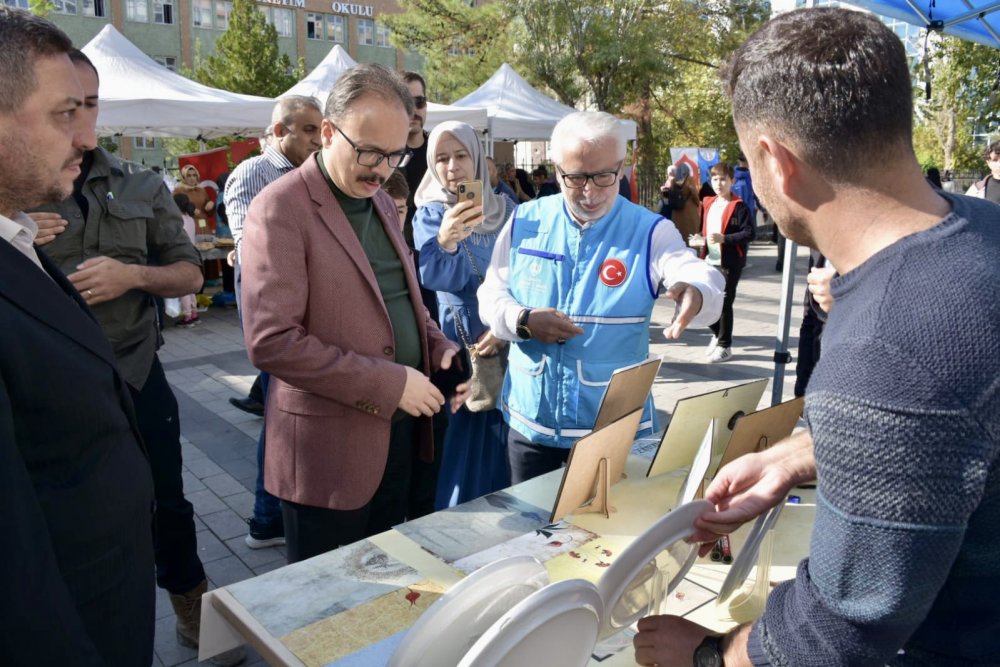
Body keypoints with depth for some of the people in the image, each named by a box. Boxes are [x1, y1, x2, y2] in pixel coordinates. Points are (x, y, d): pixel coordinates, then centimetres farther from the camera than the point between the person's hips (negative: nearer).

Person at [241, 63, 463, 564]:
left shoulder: (381, 201, 10)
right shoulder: (280, 209, -15)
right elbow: (270, 342, -22)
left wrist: (440, 350, 0)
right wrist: (388, 383, -22)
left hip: (400, 430, 7)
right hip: (330, 447, -7)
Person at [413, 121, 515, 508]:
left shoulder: (507, 211, 4)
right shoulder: (430, 214, -2)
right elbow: (433, 276, -21)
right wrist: (444, 240, -42)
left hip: (505, 348, 2)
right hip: (454, 350, -2)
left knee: (500, 444, 8)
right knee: (459, 445, 2)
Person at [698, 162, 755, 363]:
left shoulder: (739, 206, -9)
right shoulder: (707, 203, 12)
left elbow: (749, 233, -14)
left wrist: (723, 238, -22)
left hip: (729, 263, -6)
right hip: (709, 261, 6)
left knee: (724, 304, 0)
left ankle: (725, 346, 14)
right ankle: (717, 334, 33)